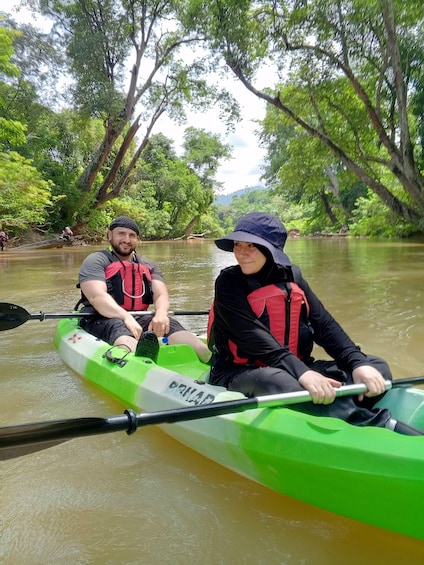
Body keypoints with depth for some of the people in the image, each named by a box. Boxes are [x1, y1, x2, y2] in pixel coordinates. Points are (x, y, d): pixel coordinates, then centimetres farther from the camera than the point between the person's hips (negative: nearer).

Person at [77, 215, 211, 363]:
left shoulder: (149, 266, 20)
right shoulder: (96, 260, 4)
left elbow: (161, 295, 4)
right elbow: (96, 296, -14)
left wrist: (161, 313, -22)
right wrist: (126, 317, -32)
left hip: (139, 318, 5)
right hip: (103, 318, -4)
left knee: (169, 324, -24)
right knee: (117, 327, -38)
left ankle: (211, 359, -47)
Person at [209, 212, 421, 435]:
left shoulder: (291, 276, 5)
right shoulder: (228, 283, -9)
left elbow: (324, 324, -2)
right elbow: (253, 337, -22)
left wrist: (358, 363, -18)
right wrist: (301, 373, -35)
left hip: (296, 367, 6)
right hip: (241, 374, -5)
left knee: (377, 367, -8)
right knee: (278, 382, -40)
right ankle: (383, 426, -33)